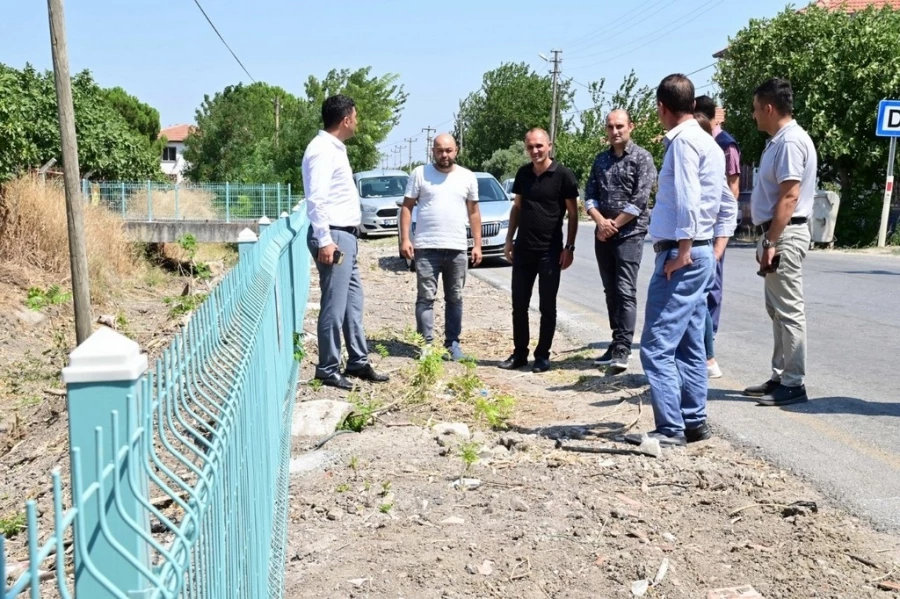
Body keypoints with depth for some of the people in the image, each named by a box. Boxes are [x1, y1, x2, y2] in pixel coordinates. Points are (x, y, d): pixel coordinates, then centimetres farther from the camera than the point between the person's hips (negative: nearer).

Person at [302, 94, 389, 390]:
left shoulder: (336, 148, 17)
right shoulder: (322, 150, -14)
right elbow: (315, 199, -21)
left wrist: (343, 237, 18)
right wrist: (324, 241, -24)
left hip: (346, 235, 10)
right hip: (333, 236, -10)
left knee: (353, 302, 14)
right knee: (334, 306, -5)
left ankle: (358, 362, 22)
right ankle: (328, 369, 4)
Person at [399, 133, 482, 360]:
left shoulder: (468, 177, 7)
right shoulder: (420, 174, 1)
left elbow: (473, 212, 11)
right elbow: (407, 207, 1)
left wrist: (477, 244, 5)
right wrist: (404, 239, -8)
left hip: (457, 249, 3)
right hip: (426, 248, -2)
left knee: (455, 298, 9)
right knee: (426, 297, -1)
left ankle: (452, 342, 19)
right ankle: (426, 343, 5)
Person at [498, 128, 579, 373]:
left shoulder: (563, 175, -8)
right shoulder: (523, 174, 7)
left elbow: (573, 214, -5)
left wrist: (569, 247, -10)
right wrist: (509, 240, 9)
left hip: (550, 251, -5)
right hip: (523, 249, 5)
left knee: (547, 306, 4)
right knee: (519, 305, 8)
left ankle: (542, 356, 14)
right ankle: (519, 354, 19)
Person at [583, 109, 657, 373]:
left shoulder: (642, 158, -3)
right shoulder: (601, 159, 14)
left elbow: (640, 199, -11)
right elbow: (589, 195, 8)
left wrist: (613, 225, -11)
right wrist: (600, 222, -9)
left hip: (630, 233, -6)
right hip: (603, 234, 6)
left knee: (625, 292, -10)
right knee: (611, 291, 9)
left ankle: (622, 349, -11)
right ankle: (617, 343, 16)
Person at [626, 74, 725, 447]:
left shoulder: (683, 141, -11)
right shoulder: (706, 142, 18)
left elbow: (688, 199, -21)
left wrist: (682, 251, -20)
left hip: (681, 253, -10)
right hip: (698, 251, 10)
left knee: (657, 345, -10)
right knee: (689, 344, 13)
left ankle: (670, 428, -8)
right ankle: (694, 421, 19)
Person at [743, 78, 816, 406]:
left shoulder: (790, 141, -15)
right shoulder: (778, 141, 16)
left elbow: (789, 198, -21)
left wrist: (771, 242, -22)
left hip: (785, 235, -11)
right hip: (776, 234, 11)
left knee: (789, 311, -6)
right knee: (777, 310, 14)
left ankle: (794, 383, 0)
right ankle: (780, 376, 22)